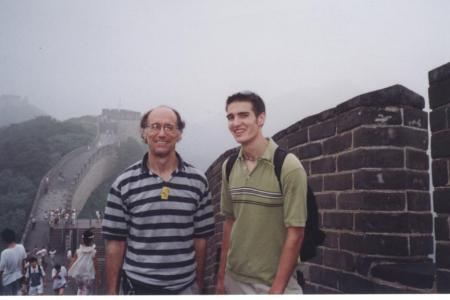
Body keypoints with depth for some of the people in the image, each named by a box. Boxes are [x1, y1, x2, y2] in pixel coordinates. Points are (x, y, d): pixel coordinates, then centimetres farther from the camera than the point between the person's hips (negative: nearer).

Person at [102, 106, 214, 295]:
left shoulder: (197, 181, -3)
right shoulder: (124, 183, -7)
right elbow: (115, 242, -4)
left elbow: (200, 238, 1)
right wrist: (111, 291, -2)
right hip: (138, 286, -1)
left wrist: (199, 283, 4)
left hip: (185, 286, 1)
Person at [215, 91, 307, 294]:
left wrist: (276, 290, -16)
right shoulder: (229, 167, -1)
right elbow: (229, 221, 7)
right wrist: (221, 275, 6)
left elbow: (295, 234, -16)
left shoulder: (288, 166, -16)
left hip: (273, 283, -4)